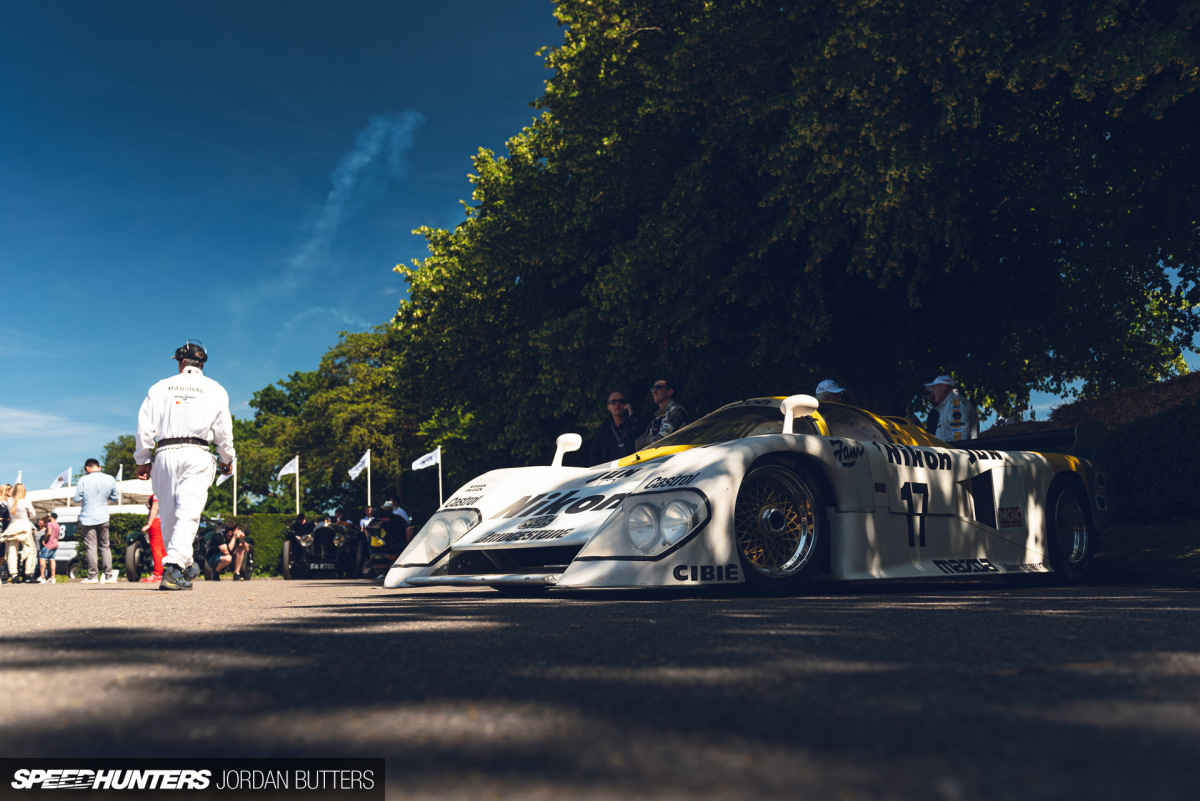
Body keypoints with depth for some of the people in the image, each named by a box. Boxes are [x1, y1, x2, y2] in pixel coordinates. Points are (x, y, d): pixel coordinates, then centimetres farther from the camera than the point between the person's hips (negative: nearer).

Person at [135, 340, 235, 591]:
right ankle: (174, 566, -26)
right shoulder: (214, 389, 10)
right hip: (196, 455, -2)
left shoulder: (160, 387, 13)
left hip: (164, 454, 2)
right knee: (188, 513, -11)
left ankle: (185, 566, 19)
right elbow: (223, 429, 7)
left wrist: (143, 461, 13)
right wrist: (227, 460, 18)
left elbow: (145, 427, 8)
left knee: (168, 515, 11)